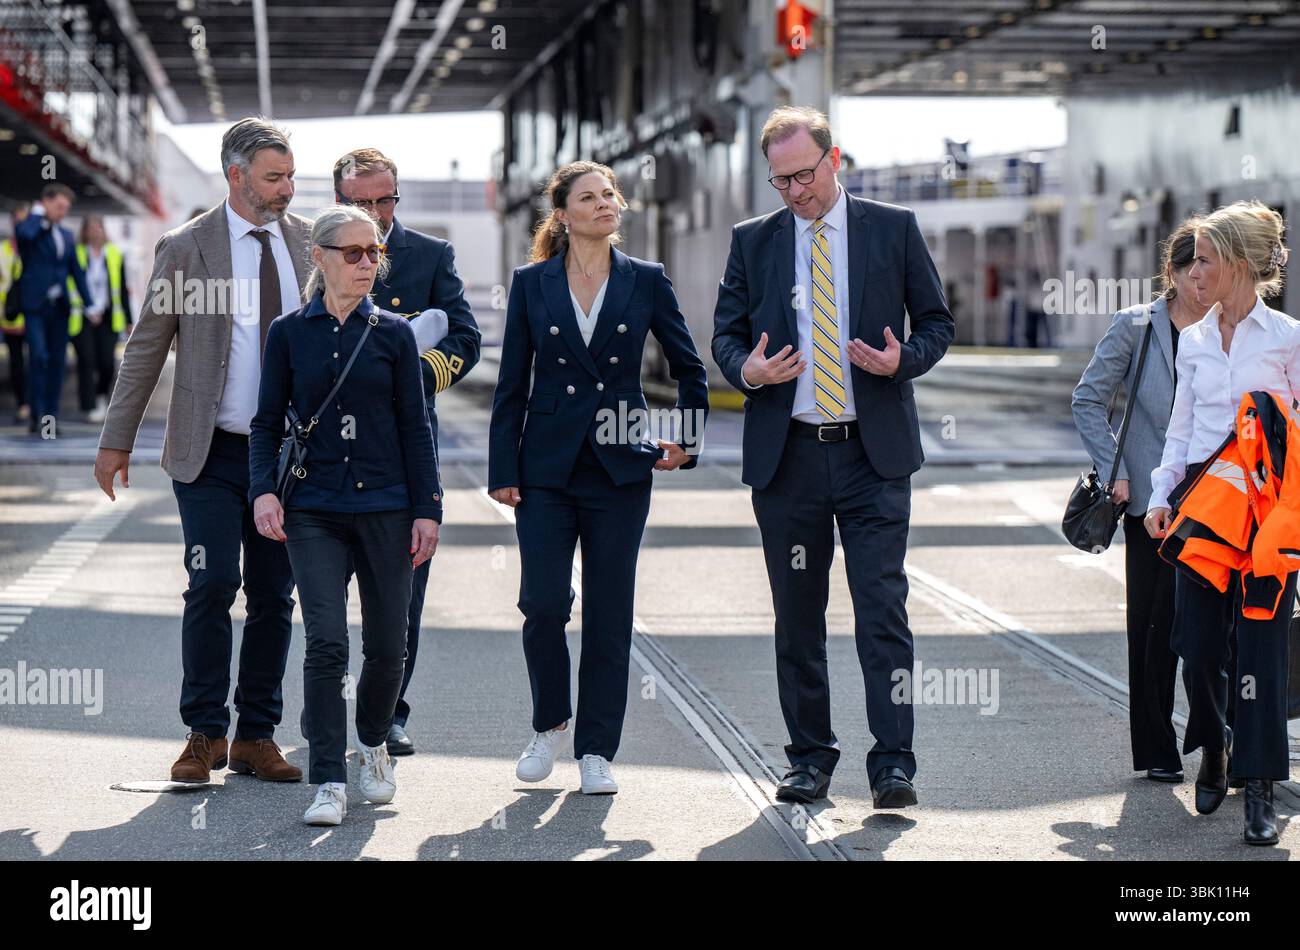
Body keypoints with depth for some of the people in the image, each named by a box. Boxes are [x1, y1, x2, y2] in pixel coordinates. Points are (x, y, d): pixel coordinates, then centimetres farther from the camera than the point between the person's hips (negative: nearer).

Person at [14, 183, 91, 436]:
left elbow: (76, 271, 20)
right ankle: (37, 415, -9)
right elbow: (26, 233, -28)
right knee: (38, 357, -14)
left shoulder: (66, 235, 17)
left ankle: (51, 416, 11)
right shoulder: (28, 227, -2)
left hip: (59, 307, 6)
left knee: (57, 361, 5)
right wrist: (38, 214, -10)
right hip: (35, 305, -6)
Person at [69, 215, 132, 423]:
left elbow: (123, 289, 10)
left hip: (108, 318, 2)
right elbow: (70, 287, 1)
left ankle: (102, 394, 24)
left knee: (107, 361, -4)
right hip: (82, 319, -2)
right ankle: (90, 407, 0)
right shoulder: (76, 254, -2)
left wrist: (128, 319, 8)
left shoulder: (114, 254, 7)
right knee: (86, 362, -6)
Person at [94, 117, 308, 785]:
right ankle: (205, 734, 4)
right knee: (212, 586, -10)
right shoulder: (186, 248, -3)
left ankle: (255, 736, 15)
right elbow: (145, 348, 1)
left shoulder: (307, 241, 6)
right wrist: (116, 441, 1)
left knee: (275, 596, 5)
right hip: (211, 453, -3)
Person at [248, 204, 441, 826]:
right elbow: (268, 423, 6)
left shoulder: (394, 333, 5)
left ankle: (372, 744, 34)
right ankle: (328, 783, -5)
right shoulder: (289, 333, 4)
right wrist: (263, 489, -9)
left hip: (385, 507, 1)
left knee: (387, 647, 6)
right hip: (313, 511, -1)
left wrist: (428, 508, 0)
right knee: (326, 645, -11)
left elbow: (415, 428, 5)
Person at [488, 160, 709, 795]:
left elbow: (690, 368, 13)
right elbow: (511, 383, 5)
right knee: (543, 603, -8)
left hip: (621, 469, 0)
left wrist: (685, 441, 5)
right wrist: (503, 469, 0)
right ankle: (550, 723, 17)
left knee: (609, 613, 2)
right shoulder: (531, 284, 4)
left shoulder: (646, 282, 4)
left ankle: (596, 749, 11)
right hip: (547, 468, 0)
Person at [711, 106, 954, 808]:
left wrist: (904, 358, -12)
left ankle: (893, 764, -5)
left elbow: (936, 321, 9)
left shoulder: (893, 229, 5)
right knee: (797, 613, 8)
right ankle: (810, 757, 18)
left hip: (874, 453, -2)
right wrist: (748, 369, -10)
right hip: (785, 454, 2)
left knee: (882, 607, -8)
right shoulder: (753, 242, 10)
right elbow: (726, 332, 13)